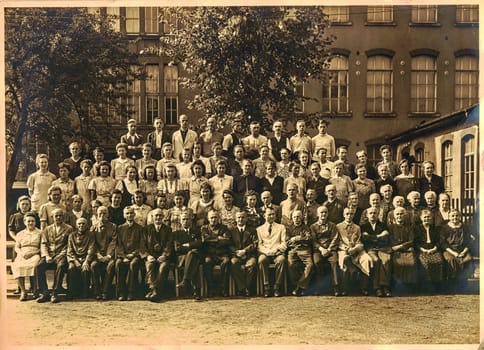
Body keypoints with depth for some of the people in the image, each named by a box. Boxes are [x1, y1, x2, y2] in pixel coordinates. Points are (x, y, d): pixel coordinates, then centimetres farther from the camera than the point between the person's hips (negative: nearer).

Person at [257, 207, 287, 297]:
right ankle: (266, 287, -26)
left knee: (281, 260, -35)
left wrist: (277, 249, -11)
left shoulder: (281, 227, 19)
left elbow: (284, 243, 9)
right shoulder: (259, 229, 19)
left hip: (277, 253, 0)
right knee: (261, 260, -34)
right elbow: (259, 245, 9)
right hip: (265, 253, 0)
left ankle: (277, 288, -27)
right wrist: (266, 251, -10)